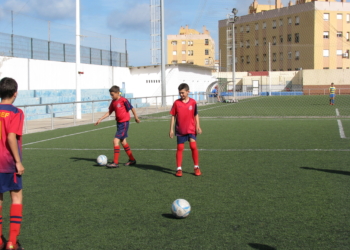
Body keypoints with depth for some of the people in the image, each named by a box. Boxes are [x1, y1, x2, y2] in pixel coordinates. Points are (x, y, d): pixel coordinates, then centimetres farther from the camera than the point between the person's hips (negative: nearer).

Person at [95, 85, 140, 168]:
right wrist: (100, 119, 9)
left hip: (124, 123, -9)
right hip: (119, 123, 9)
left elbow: (132, 108, -7)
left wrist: (136, 117, 2)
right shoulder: (113, 102, 8)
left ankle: (115, 162, -11)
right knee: (123, 142, 14)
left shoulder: (123, 100, -15)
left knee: (116, 141, -14)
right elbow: (109, 112, 15)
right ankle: (132, 160, 27)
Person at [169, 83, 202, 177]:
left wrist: (198, 126, -2)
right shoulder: (176, 103, -2)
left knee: (193, 146, -11)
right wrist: (171, 129, 0)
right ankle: (179, 169, 12)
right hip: (180, 130, 1)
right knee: (180, 148, 3)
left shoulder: (193, 102, -2)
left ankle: (196, 167, 4)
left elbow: (196, 115, 7)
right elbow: (173, 116, 2)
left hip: (191, 129, -1)